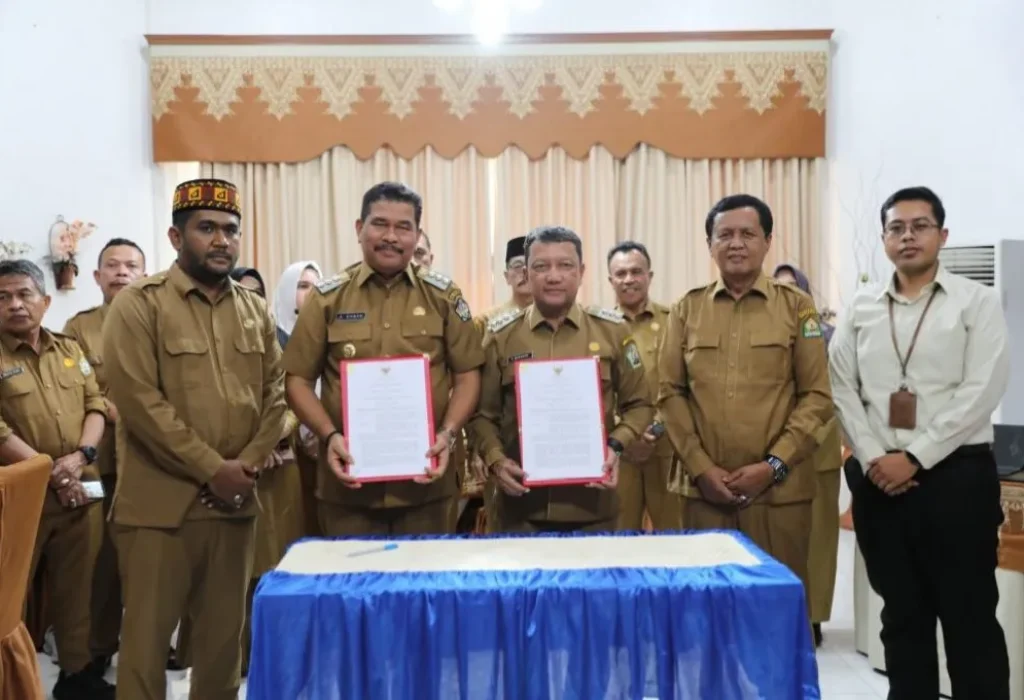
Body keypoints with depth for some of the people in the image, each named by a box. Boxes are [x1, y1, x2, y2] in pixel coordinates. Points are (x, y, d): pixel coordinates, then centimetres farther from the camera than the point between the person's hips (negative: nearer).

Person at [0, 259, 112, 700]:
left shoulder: (70, 350, 12)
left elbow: (97, 405, 8)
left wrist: (81, 456, -9)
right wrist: (52, 474, -14)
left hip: (81, 490, 4)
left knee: (77, 586, 13)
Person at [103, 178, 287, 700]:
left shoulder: (256, 311, 10)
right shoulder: (138, 305, -5)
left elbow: (275, 393, 8)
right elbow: (139, 401, -14)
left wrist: (248, 465, -7)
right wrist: (213, 469, -15)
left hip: (234, 502, 5)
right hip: (159, 503, -4)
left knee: (224, 633, 14)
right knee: (148, 634, 5)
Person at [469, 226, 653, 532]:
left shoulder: (612, 330, 2)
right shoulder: (500, 334, 1)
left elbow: (638, 405, 8)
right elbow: (483, 413, 6)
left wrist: (616, 445, -9)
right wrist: (496, 460, -11)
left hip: (594, 504, 1)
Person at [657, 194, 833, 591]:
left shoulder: (797, 307, 3)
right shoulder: (686, 310, 7)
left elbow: (817, 396, -1)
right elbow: (670, 394, 4)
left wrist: (774, 465, -10)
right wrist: (700, 468, -6)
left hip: (781, 490, -1)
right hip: (705, 489, 1)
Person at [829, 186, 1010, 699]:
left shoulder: (977, 302, -1)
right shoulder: (861, 308, 8)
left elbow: (981, 392, -10)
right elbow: (842, 390, 4)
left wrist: (914, 458, -14)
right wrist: (873, 458, -8)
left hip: (955, 475, -3)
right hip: (878, 479, 3)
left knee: (970, 616, 5)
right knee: (902, 613, 14)